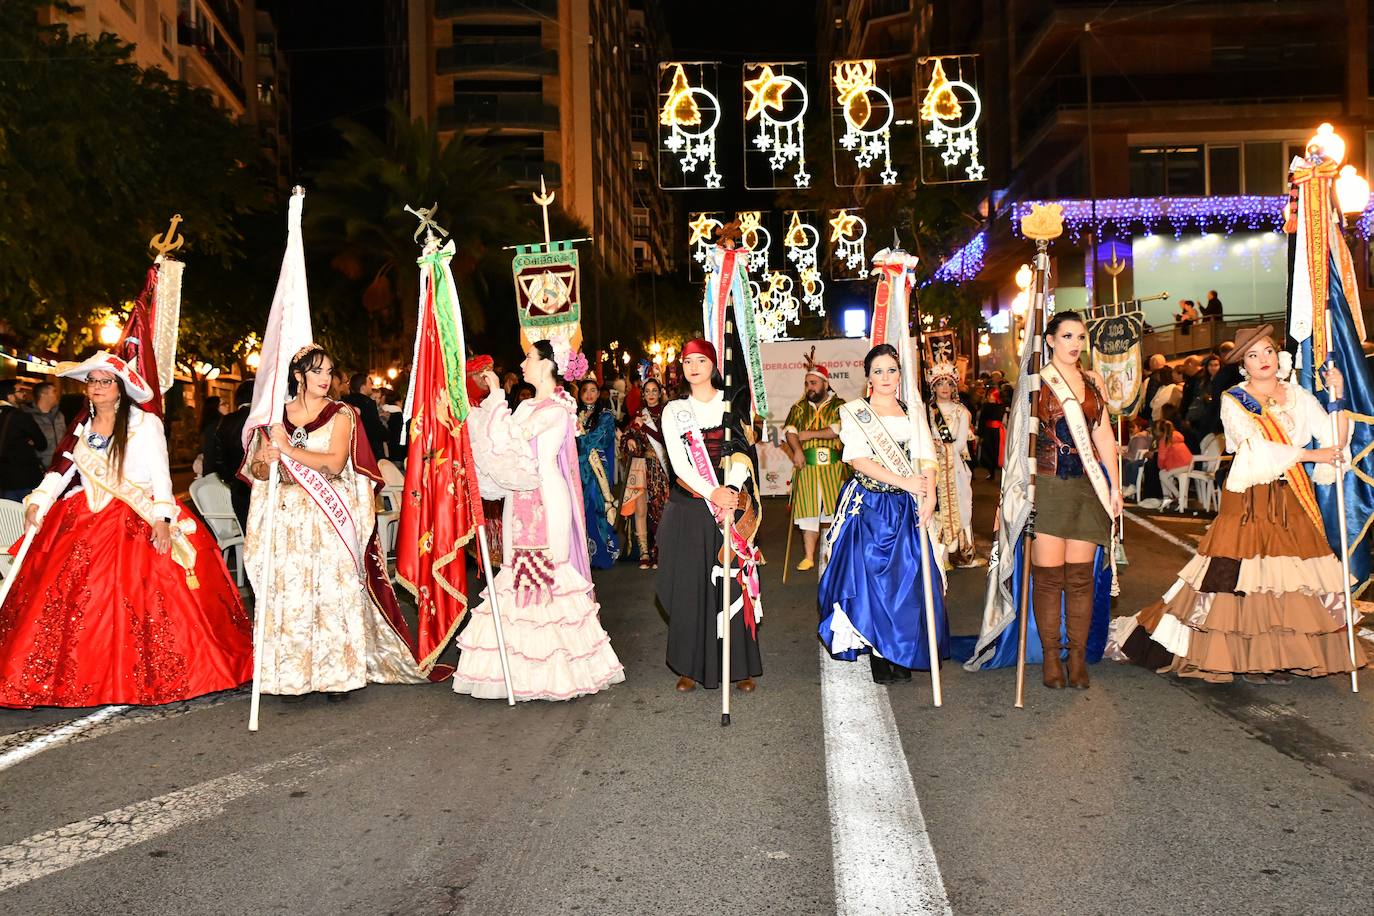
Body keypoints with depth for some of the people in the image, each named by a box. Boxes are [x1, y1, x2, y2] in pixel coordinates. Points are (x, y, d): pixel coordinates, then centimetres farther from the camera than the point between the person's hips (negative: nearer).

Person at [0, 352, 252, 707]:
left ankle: (146, 677, -3)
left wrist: (162, 518, -19)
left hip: (137, 524, -5)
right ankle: (78, 679, 6)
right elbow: (61, 470, 12)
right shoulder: (81, 428, 15)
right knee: (71, 600, -2)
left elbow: (160, 473, -8)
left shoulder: (145, 423, -1)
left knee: (139, 601, -13)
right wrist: (37, 501, -4)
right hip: (84, 523, 5)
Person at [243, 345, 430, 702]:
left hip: (331, 519, -2)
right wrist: (266, 461, -13)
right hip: (286, 521, 3)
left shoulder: (341, 414, 2)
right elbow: (257, 472, 10)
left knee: (332, 592, -4)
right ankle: (292, 675, 9)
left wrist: (288, 449, -12)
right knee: (288, 595, 0)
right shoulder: (275, 416, 11)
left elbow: (335, 463, -13)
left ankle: (336, 673, 5)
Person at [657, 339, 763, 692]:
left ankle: (740, 666, 9)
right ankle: (691, 666, 11)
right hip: (689, 507, 1)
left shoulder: (732, 405, 7)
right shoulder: (674, 410, 7)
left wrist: (731, 489, -19)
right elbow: (679, 463, -3)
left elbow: (744, 453, -1)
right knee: (689, 585, 2)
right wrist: (712, 493, -17)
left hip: (731, 502, 0)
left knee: (733, 582, 0)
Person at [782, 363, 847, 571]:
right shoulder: (799, 408, 13)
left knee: (835, 509, -1)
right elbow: (790, 430, 0)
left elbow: (838, 429, -12)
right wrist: (797, 450, -19)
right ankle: (808, 557, 7)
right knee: (808, 512, 1)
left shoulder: (839, 406, 5)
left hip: (833, 467, -2)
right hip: (806, 467, 2)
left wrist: (810, 434, -7)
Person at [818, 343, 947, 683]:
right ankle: (878, 654, 7)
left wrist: (930, 494, -17)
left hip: (907, 507, 3)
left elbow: (926, 457, 1)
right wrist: (904, 481, -16)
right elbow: (858, 459, -9)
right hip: (868, 505, -3)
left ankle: (901, 654, 11)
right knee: (871, 578, -4)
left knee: (907, 577, 0)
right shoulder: (854, 411, 2)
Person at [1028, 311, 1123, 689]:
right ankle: (1050, 656, 7)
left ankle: (1078, 657, 12)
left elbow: (1104, 436, 14)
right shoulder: (1036, 381, 0)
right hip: (1047, 486, -4)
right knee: (1048, 575, -3)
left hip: (1087, 487, 4)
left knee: (1080, 575, 5)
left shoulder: (1093, 381, 13)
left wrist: (1115, 486, 9)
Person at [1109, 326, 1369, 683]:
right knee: (1247, 578, -7)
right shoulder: (1234, 401, 0)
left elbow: (1335, 440, 3)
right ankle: (1248, 658, 1)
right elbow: (1255, 449, -13)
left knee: (1292, 576, -1)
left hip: (1293, 502, 4)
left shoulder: (1298, 396, 12)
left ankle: (1281, 657, 6)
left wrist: (1338, 398, -7)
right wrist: (1312, 455, -11)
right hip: (1250, 501, -4)